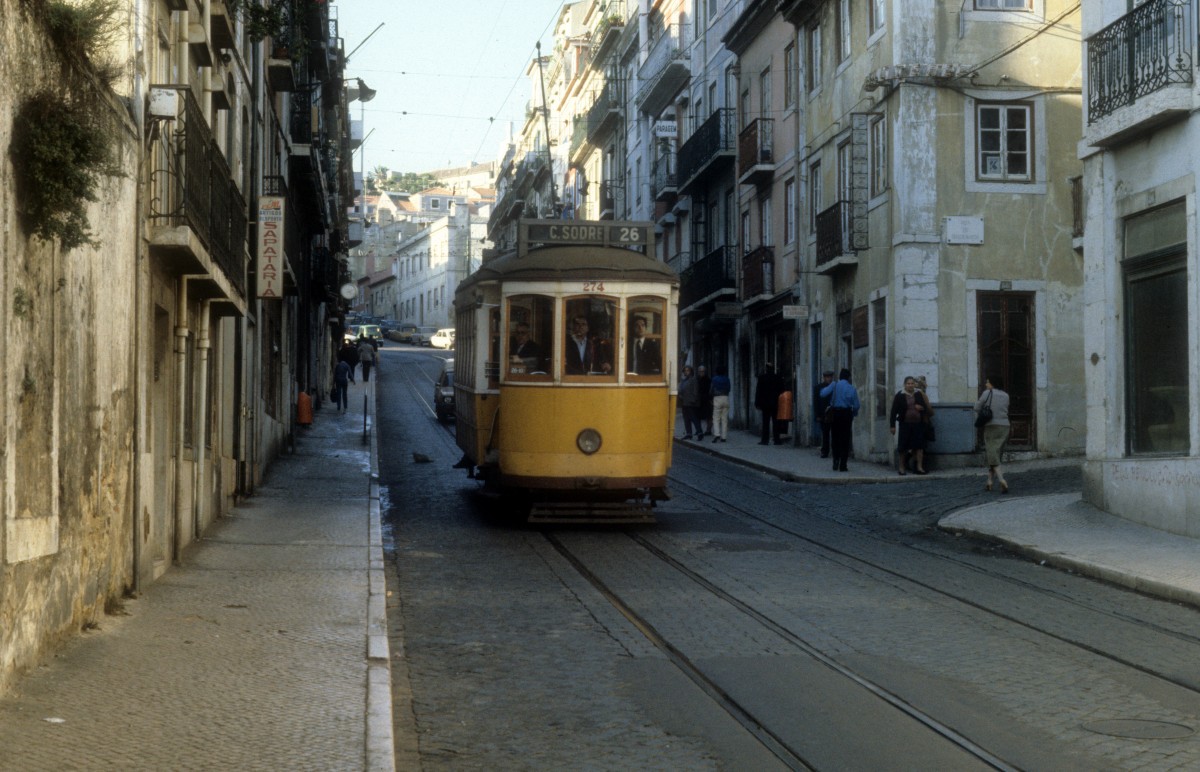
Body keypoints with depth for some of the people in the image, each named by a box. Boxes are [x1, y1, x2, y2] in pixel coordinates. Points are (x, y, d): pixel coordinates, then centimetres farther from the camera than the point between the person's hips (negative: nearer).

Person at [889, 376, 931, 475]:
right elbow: (894, 411, -3)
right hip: (905, 424, -3)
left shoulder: (919, 394, 10)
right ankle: (901, 467, 13)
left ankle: (919, 467, 6)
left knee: (919, 445, 0)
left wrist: (921, 408, -9)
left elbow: (926, 408, 16)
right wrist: (892, 425, -7)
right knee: (903, 446, 1)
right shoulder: (899, 396, -2)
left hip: (918, 424, 3)